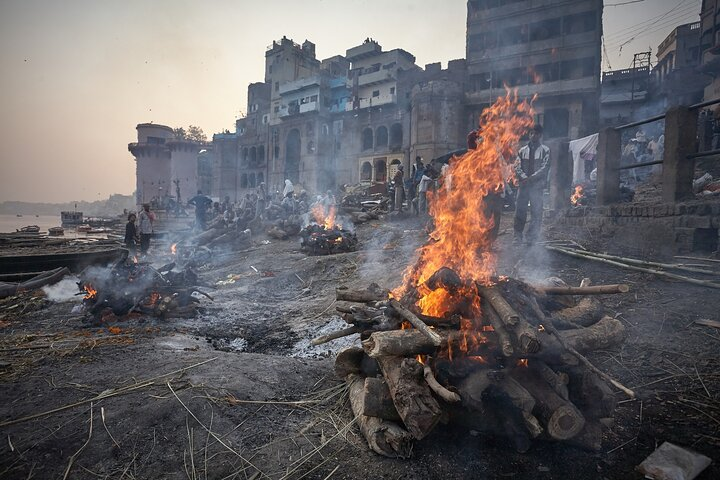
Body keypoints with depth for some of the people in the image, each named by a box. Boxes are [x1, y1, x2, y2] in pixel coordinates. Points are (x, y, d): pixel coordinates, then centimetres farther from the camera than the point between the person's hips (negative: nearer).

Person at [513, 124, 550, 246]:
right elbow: (516, 166, 6)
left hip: (537, 185, -2)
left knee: (536, 212, -1)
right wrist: (524, 177, -11)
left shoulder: (545, 150, 2)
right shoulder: (523, 150, 12)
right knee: (519, 210, 1)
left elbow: (544, 168, -6)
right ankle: (518, 236, 8)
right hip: (523, 184, 2)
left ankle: (531, 237, 6)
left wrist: (531, 178, -16)